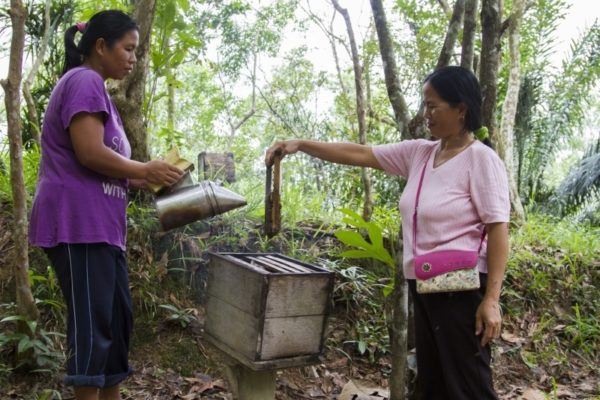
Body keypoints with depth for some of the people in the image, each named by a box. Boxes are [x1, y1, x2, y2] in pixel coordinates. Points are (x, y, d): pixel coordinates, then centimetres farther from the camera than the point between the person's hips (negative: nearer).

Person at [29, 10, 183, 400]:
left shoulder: (95, 87, 22)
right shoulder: (84, 81, -7)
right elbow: (89, 153, -19)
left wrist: (142, 179, 10)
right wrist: (146, 170, -7)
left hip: (100, 224, 10)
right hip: (79, 223, -10)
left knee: (118, 317, 13)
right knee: (93, 324, -6)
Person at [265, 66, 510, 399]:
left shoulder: (481, 159, -11)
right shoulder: (418, 152, 8)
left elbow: (498, 229, -15)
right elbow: (360, 154, 8)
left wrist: (492, 299, -20)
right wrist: (301, 144, 3)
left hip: (461, 288, -7)